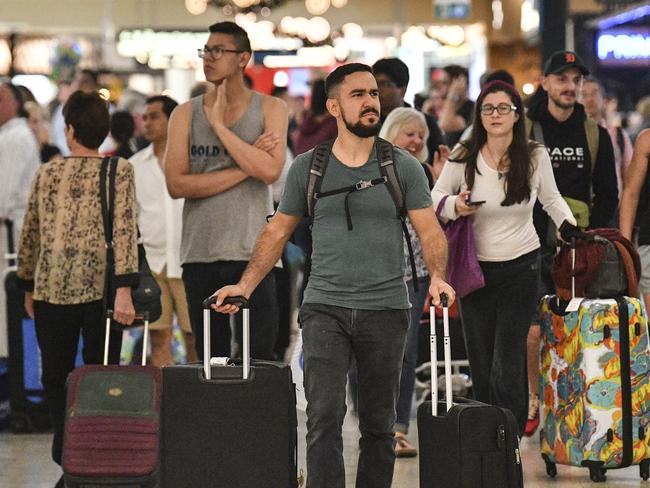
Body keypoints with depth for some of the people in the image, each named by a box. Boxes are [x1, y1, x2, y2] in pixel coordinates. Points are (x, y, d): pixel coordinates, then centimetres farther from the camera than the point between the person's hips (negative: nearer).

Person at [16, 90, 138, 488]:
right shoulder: (119, 170, 0)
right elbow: (123, 230, -12)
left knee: (56, 377, 8)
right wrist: (124, 288, -17)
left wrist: (28, 285, 26)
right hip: (100, 287, -2)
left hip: (52, 289, 2)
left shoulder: (47, 173, 8)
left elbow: (30, 233, 14)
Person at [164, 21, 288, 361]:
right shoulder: (186, 114, 8)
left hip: (252, 252, -2)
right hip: (200, 252, 2)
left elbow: (270, 171, -12)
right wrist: (246, 167, -8)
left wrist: (220, 125, -9)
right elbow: (176, 184, -5)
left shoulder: (270, 109, 5)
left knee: (260, 357, -7)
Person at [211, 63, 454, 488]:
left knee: (379, 424, 8)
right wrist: (245, 286, 1)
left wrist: (437, 277, -19)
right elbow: (278, 232, 11)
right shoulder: (307, 168, 6)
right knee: (325, 417, -12)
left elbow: (430, 230, 0)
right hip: (325, 308, 0)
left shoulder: (404, 167, 3)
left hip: (386, 309, 0)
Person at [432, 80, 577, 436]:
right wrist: (455, 205, -15)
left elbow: (551, 199, 15)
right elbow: (436, 196, 6)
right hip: (476, 269, 1)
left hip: (520, 269, -1)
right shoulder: (464, 156, -6)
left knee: (507, 369, -10)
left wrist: (571, 231, 0)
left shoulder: (535, 157, -3)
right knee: (480, 369, 4)